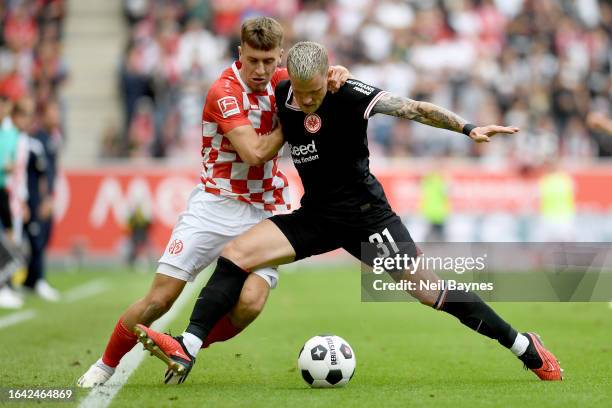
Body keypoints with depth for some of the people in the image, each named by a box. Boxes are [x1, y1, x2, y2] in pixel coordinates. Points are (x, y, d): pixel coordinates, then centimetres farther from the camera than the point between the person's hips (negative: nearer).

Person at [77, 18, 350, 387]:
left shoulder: (279, 80, 2)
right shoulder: (225, 92, -15)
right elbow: (254, 152, -23)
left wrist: (336, 74, -10)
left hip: (264, 213, 4)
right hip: (216, 204, -4)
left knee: (250, 302, -20)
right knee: (160, 298, -7)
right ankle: (106, 365, 16)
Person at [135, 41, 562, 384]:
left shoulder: (351, 95, -18)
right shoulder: (282, 95, -4)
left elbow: (415, 108, -18)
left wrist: (468, 128, -26)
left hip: (366, 214, -5)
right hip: (315, 215, 5)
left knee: (429, 290, -7)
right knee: (234, 255, -14)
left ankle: (524, 347, 9)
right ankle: (187, 350, -20)